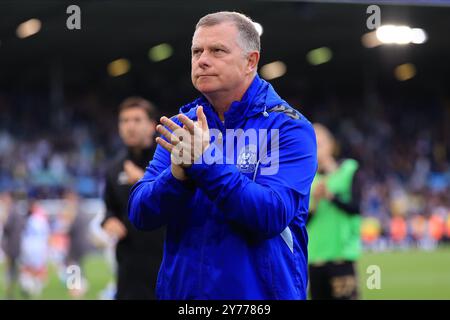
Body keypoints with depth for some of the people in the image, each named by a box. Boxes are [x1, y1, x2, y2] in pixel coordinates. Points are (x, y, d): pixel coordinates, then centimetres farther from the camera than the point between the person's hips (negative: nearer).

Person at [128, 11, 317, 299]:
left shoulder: (288, 127, -8)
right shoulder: (180, 126, 5)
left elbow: (272, 216, -20)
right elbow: (140, 214, -3)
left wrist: (206, 162, -27)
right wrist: (178, 174, -22)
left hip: (261, 292, -4)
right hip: (181, 289, 4)